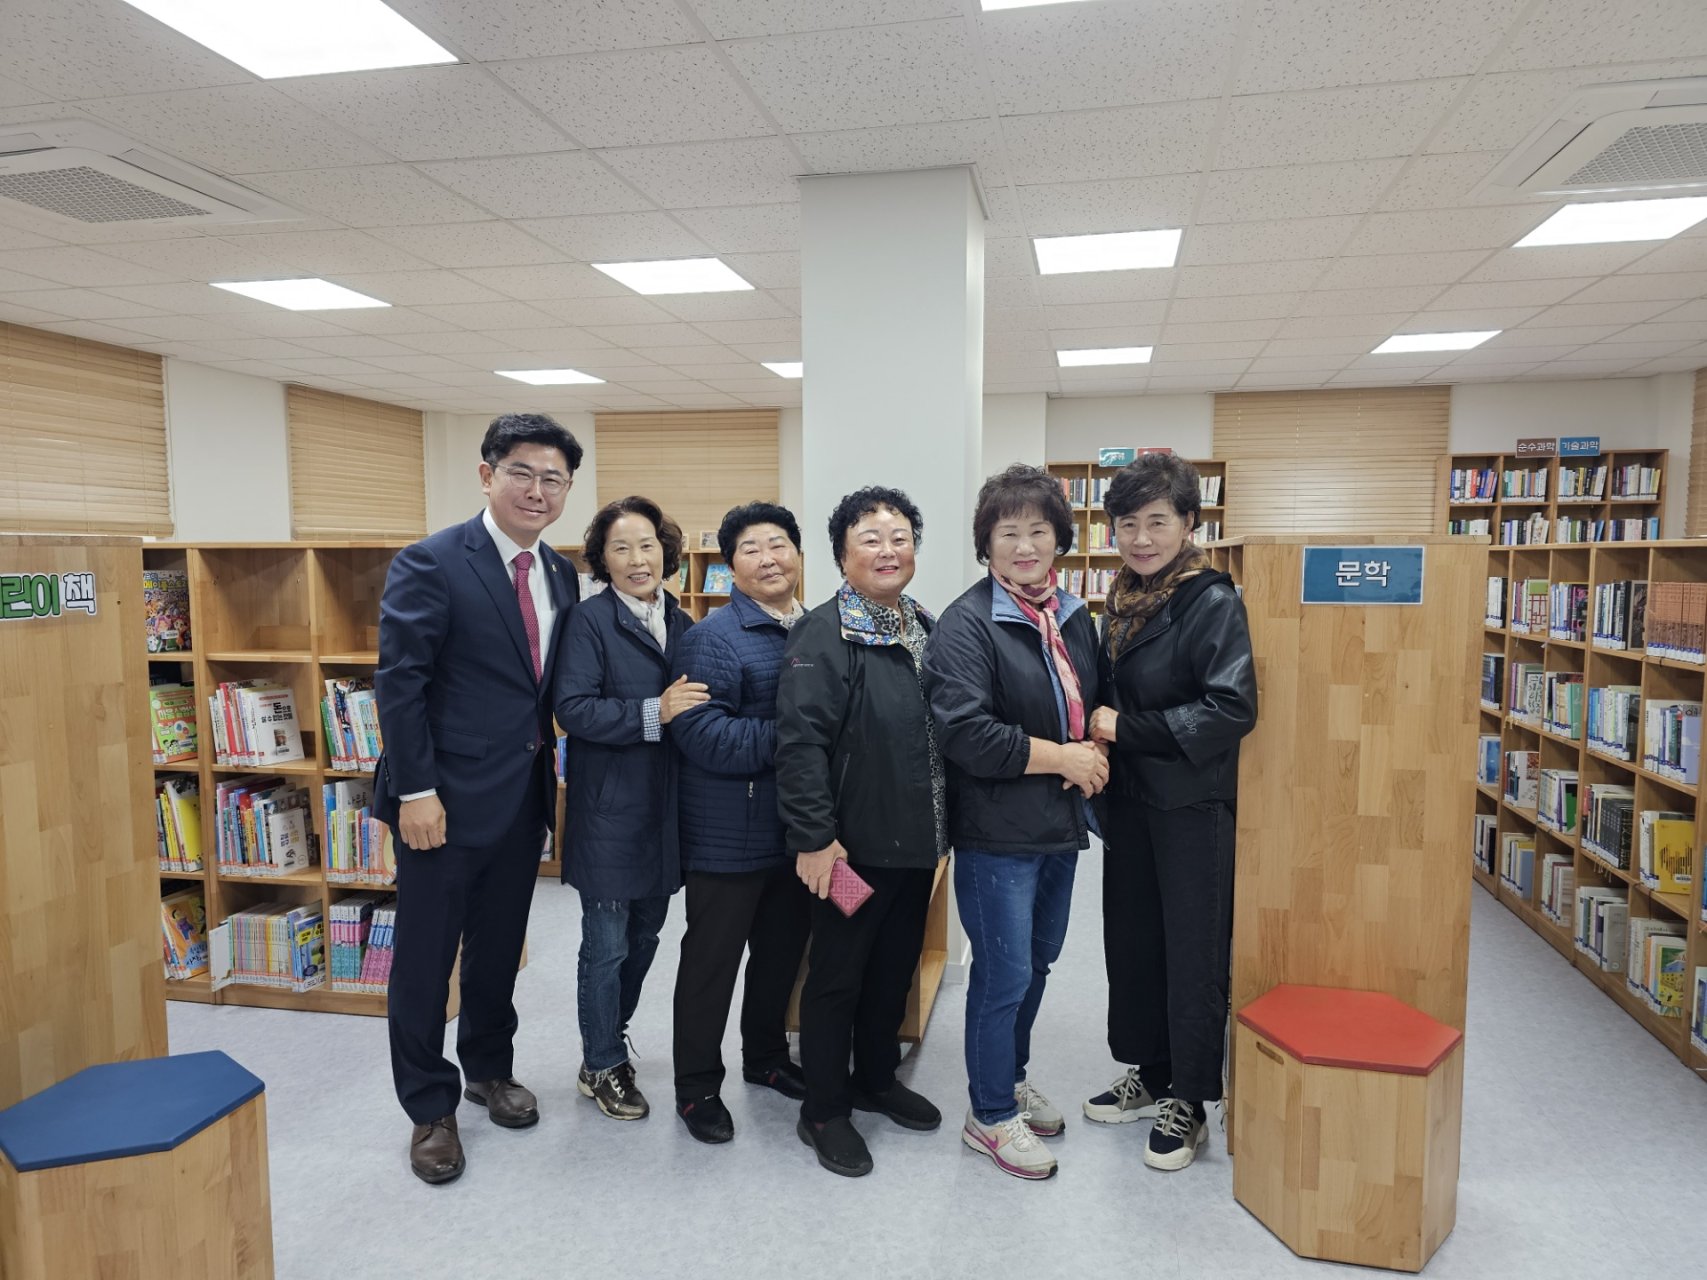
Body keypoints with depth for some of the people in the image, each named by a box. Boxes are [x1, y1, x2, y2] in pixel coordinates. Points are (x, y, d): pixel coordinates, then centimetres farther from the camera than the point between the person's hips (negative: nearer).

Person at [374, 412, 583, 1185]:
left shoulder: (561, 576, 7)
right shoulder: (431, 564, -13)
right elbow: (399, 683, -16)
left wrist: (561, 774, 8)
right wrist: (415, 790, -18)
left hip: (524, 798, 6)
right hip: (446, 800, -6)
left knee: (500, 948, 20)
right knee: (426, 959, 9)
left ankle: (489, 1069, 41)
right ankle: (430, 1109, 27)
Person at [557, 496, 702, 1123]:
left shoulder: (681, 624, 8)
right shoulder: (590, 620, -11)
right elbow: (573, 708, -20)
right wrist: (653, 713, -25)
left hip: (663, 807, 6)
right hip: (609, 811, -6)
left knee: (644, 936, 19)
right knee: (607, 944, 5)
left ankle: (611, 1036, 40)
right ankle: (602, 1066, 24)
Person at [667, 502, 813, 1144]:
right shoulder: (714, 638, -14)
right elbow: (700, 732, -23)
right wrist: (787, 740, -23)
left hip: (797, 830, 7)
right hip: (730, 837, -7)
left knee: (782, 952, 21)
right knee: (712, 961, 7)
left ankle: (767, 1056, 42)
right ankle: (697, 1086, 25)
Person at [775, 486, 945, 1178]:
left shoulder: (926, 629, 10)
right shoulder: (824, 634, -15)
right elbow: (800, 740, -22)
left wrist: (942, 824, 16)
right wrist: (814, 838, -24)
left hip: (918, 842, 8)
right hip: (854, 847, -8)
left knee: (896, 965, 21)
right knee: (836, 974, 7)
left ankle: (877, 1078, 41)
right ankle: (824, 1112, 24)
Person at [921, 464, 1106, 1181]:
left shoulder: (1073, 617, 9)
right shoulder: (967, 624, -16)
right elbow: (965, 732, -24)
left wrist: (1096, 746, -1)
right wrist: (1061, 757, -18)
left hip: (1061, 826, 8)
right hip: (997, 833, -8)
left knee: (1037, 963, 20)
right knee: (1004, 974, 2)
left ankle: (1011, 1080, 41)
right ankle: (991, 1117, 22)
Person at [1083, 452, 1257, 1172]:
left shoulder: (1213, 604, -14)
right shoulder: (1122, 603, 9)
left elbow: (1233, 710, -23)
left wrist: (1126, 729, -20)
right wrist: (1095, 732, 1)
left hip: (1194, 808, -7)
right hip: (1129, 801, 8)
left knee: (1193, 955, 6)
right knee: (1131, 941, 16)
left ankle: (1188, 1104, 22)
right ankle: (1147, 1075, 35)